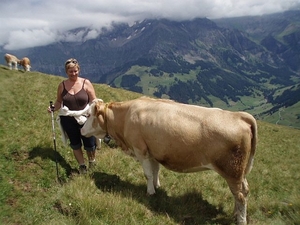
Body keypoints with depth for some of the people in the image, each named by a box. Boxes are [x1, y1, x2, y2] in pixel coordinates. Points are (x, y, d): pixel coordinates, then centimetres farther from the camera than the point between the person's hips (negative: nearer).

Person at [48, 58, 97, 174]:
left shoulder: (86, 83, -8)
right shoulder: (62, 85, -3)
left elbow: (93, 101, -7)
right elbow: (59, 101, 7)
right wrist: (53, 108, -13)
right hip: (68, 120, 2)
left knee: (89, 144, 6)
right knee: (75, 144, 16)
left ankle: (92, 162, 37)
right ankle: (82, 166, 36)